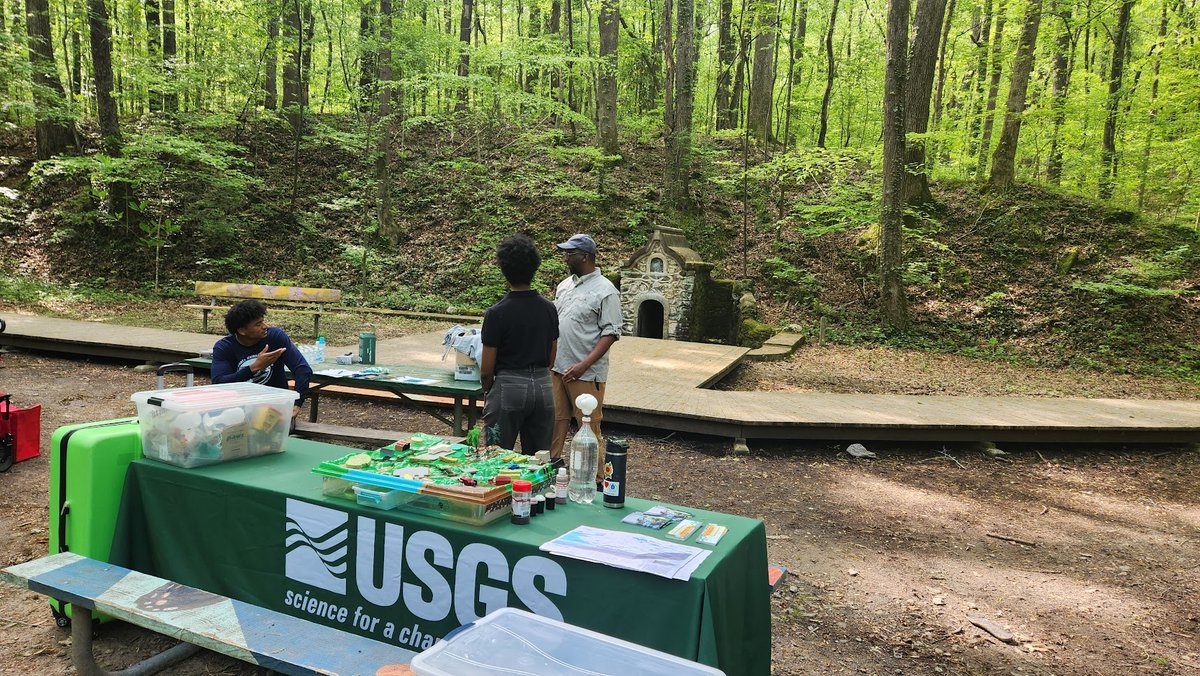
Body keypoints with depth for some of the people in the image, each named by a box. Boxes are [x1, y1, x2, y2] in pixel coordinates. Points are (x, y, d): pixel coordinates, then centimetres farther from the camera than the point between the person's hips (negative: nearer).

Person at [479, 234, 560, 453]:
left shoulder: (496, 313, -13)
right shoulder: (548, 309, 1)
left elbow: (487, 369, -8)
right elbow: (551, 358, 10)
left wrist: (487, 390, 11)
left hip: (508, 387, -5)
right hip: (542, 386, 5)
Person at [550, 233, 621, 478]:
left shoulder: (605, 291, -11)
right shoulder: (564, 285, 13)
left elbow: (611, 332, -15)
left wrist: (583, 365, -21)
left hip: (586, 374, -7)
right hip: (557, 368, 7)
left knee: (589, 427, 0)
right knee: (555, 421, 15)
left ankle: (595, 479, 10)